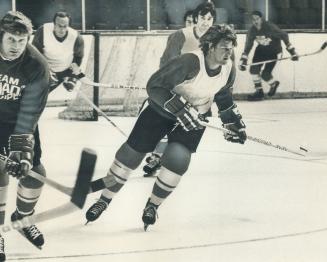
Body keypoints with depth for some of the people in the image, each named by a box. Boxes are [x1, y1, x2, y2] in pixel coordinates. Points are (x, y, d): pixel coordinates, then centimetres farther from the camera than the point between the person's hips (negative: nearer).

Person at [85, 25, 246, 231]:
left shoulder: (229, 68, -11)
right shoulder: (190, 62, -32)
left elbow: (223, 96, 10)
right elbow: (155, 86, -31)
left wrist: (235, 123, 8)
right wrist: (180, 108, -35)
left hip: (195, 117, 4)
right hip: (162, 109, -4)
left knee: (177, 160, -15)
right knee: (130, 155, 0)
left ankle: (153, 206, 9)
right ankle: (104, 200, 19)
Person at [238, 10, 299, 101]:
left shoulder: (270, 27, -28)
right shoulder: (252, 31, -11)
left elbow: (284, 36, -21)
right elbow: (248, 46, -5)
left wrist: (292, 51, -22)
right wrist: (243, 60, -11)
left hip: (273, 50, -6)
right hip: (261, 49, 6)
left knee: (265, 73, -14)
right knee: (254, 69, -5)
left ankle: (273, 84, 19)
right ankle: (259, 91, 12)